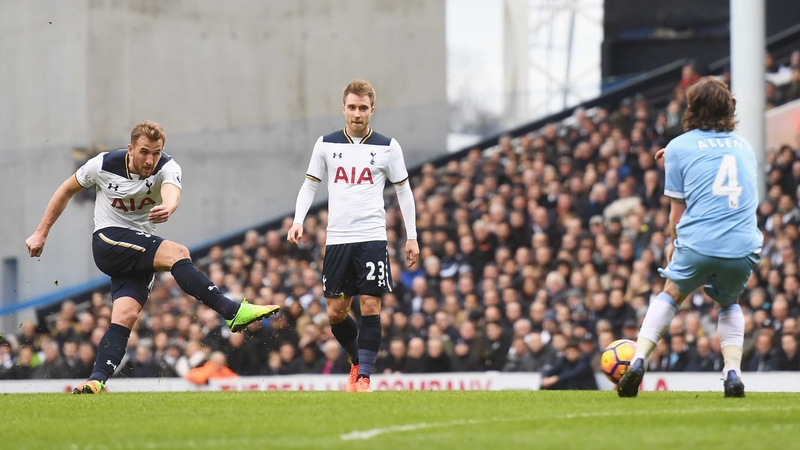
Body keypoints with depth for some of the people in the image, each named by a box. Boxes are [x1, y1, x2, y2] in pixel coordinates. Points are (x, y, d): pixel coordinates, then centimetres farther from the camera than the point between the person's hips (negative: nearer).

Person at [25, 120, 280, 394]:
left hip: (141, 252, 3)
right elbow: (67, 190, 7)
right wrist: (41, 233, 10)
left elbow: (172, 192, -37)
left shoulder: (167, 168, -12)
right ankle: (234, 312, -34)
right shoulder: (103, 165, -10)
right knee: (177, 253, -26)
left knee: (126, 316, -17)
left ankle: (97, 380, -23)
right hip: (108, 241, -3)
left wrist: (168, 208, -62)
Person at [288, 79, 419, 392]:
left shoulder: (387, 147, 3)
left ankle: (364, 377, -5)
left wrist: (411, 237, 5)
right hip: (336, 238, 2)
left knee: (370, 307, -10)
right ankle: (357, 362, 27)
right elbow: (310, 185, 14)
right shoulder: (326, 144, 7)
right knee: (335, 312, 3)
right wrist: (298, 221, -1)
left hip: (372, 237, -2)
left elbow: (403, 191, 9)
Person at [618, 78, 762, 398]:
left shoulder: (679, 147, 7)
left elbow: (679, 207, 8)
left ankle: (638, 360, 8)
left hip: (698, 245, -2)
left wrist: (674, 242, 25)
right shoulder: (744, 146, 18)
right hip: (743, 248, 2)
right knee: (728, 303, 29)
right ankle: (733, 373, 9)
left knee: (671, 295, 25)